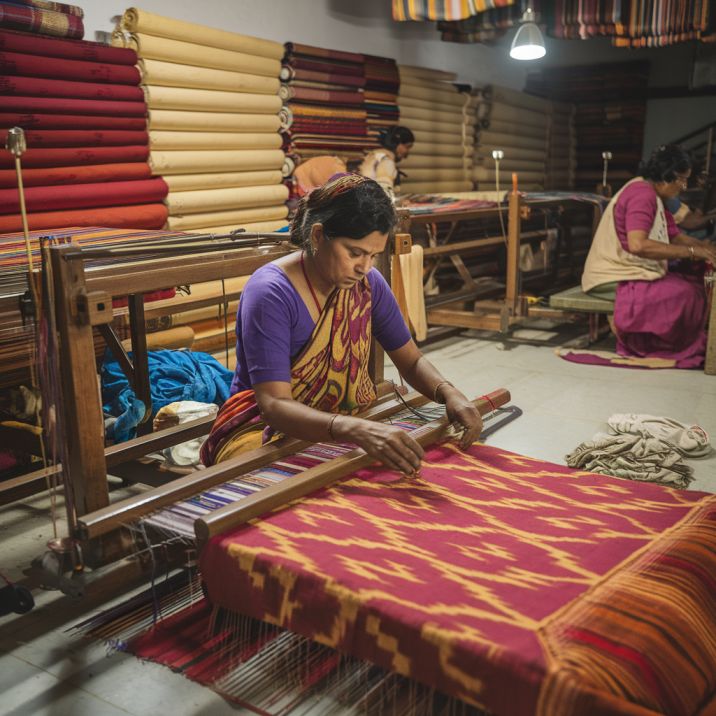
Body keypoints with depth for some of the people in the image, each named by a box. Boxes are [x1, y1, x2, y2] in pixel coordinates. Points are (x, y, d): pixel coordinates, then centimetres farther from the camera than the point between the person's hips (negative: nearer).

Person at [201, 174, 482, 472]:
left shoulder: (368, 283, -3)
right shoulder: (270, 293, -23)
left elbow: (411, 360, 5)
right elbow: (274, 405, -30)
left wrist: (449, 394, -17)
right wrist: (358, 432, -47)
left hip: (348, 423, 7)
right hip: (266, 428, -6)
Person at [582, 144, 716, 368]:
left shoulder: (652, 195, 14)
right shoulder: (642, 194, -17)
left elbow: (676, 236, 16)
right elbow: (638, 245, -31)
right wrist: (691, 251, -26)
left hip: (634, 271, 10)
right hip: (616, 279, -10)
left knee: (694, 281, -1)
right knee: (685, 294, -20)